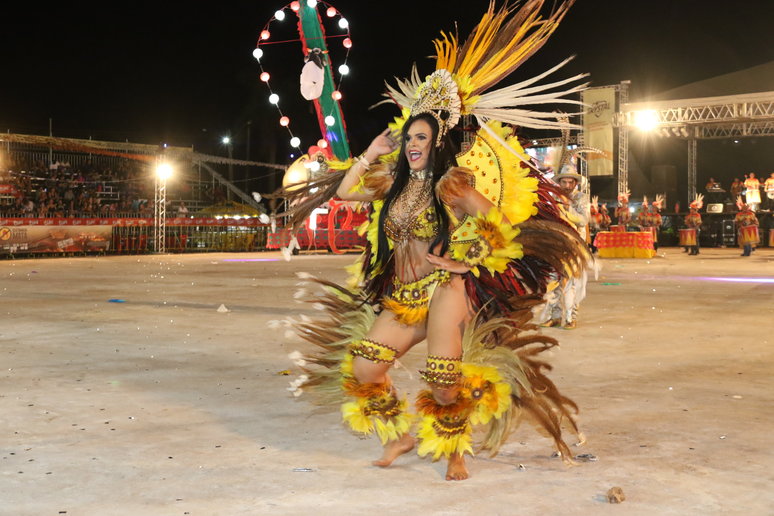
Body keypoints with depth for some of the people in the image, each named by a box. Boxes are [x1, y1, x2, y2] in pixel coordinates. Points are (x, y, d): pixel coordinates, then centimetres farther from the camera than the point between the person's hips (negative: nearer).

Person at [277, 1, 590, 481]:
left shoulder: (450, 184, -5)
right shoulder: (392, 183, 14)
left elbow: (496, 221, -12)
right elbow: (342, 191, 18)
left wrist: (466, 263, -6)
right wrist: (371, 152, 15)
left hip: (443, 293, -6)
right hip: (399, 297, 6)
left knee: (444, 383, -16)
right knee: (363, 370, -7)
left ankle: (455, 451, 12)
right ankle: (400, 436, 16)